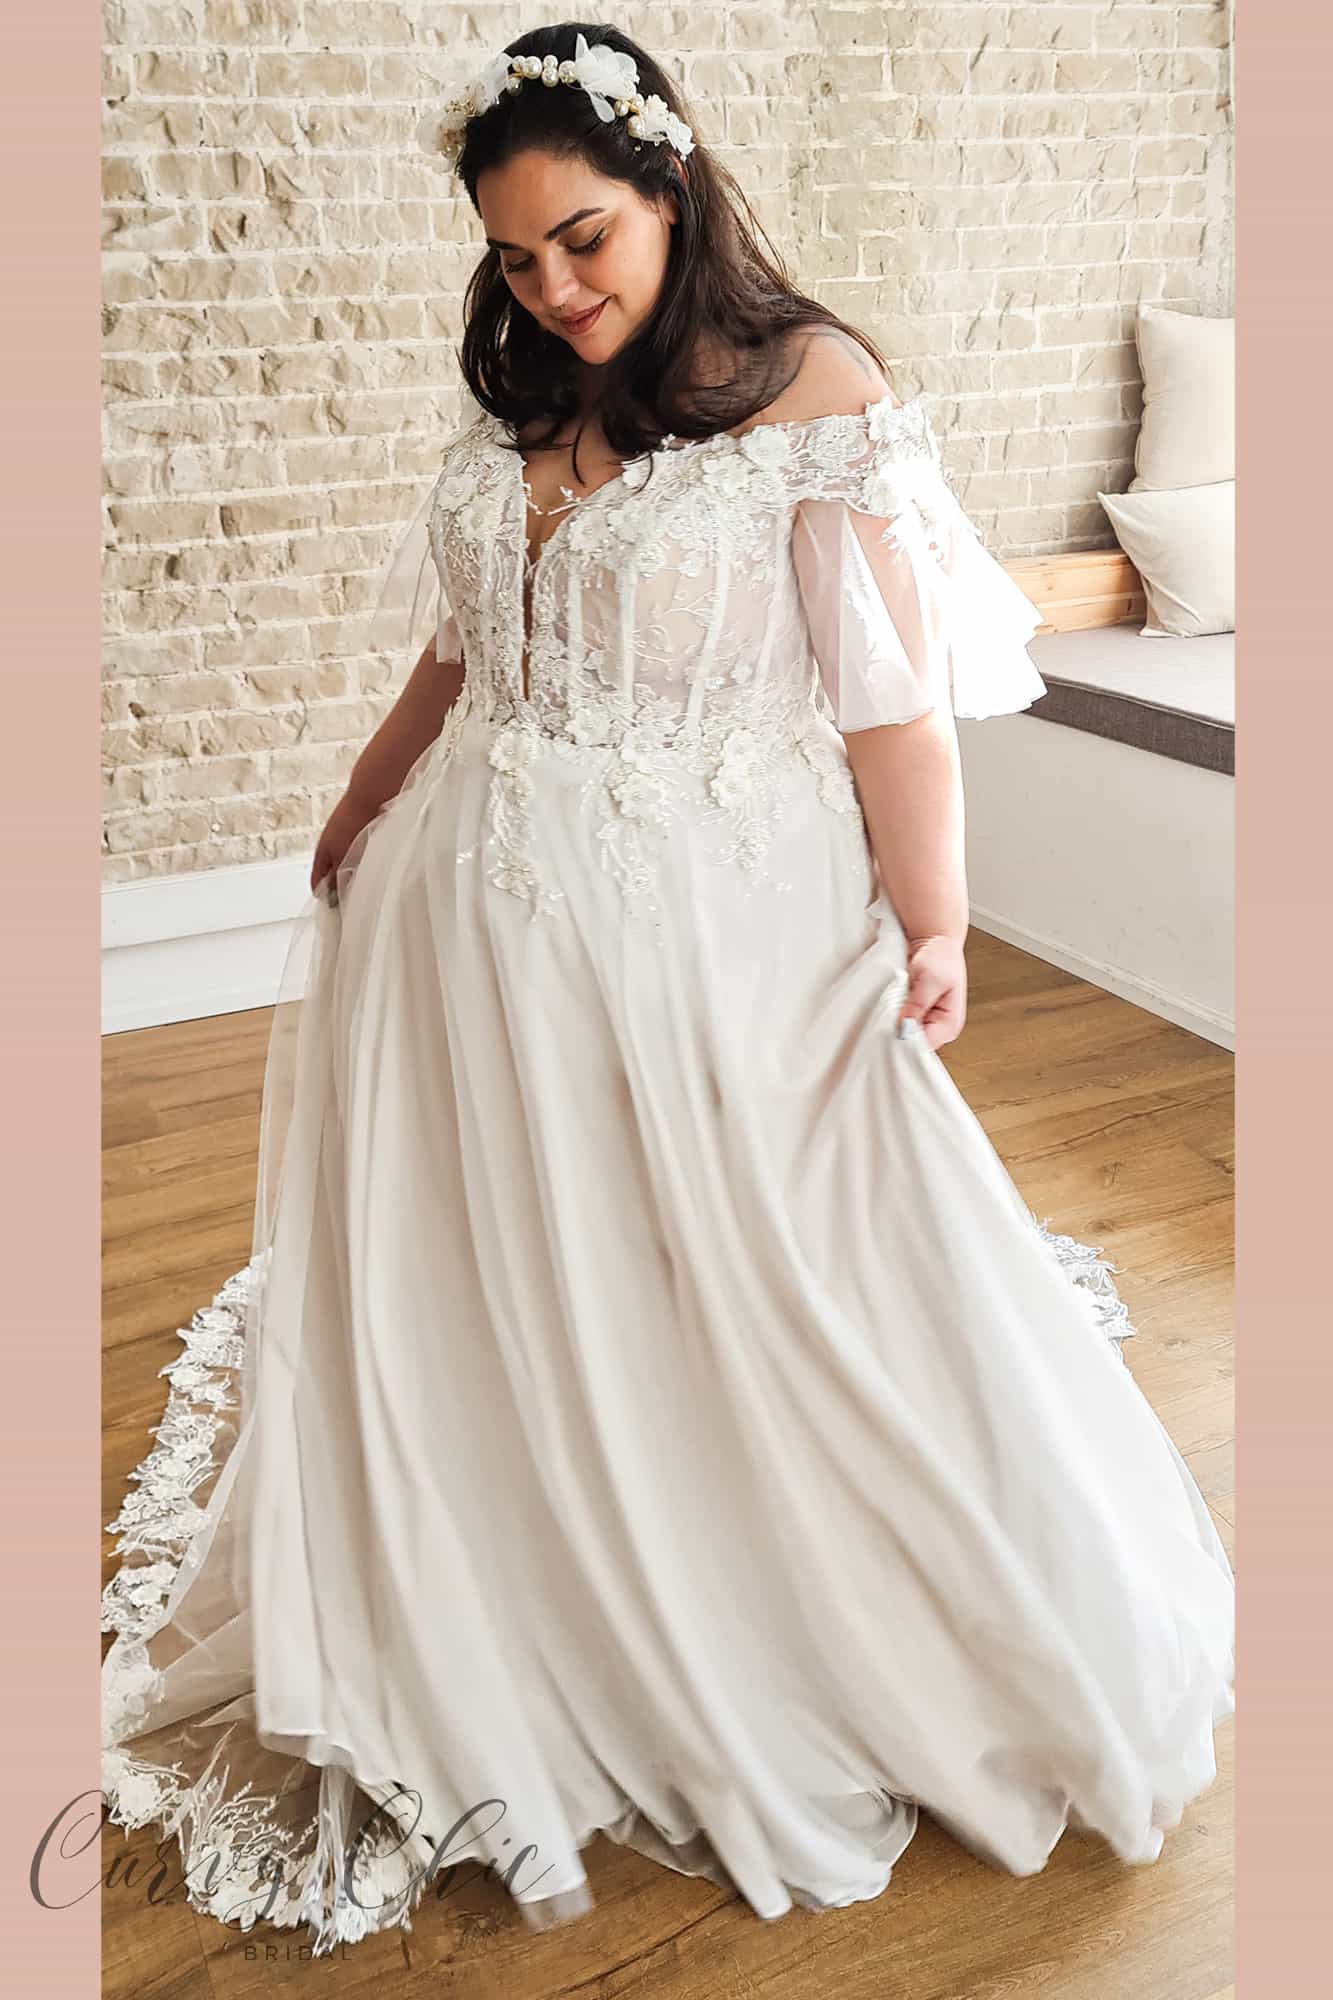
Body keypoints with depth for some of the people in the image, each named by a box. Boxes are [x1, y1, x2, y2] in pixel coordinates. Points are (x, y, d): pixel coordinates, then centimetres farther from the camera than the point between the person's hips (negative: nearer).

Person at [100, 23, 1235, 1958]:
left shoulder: (814, 385, -7)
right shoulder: (517, 411, 10)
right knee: (502, 1296, 16)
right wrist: (359, 818, 27)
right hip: (476, 923, 6)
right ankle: (538, 1656, 40)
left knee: (761, 1309, 7)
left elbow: (891, 693, -12)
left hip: (719, 934, -5)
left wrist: (934, 932, -17)